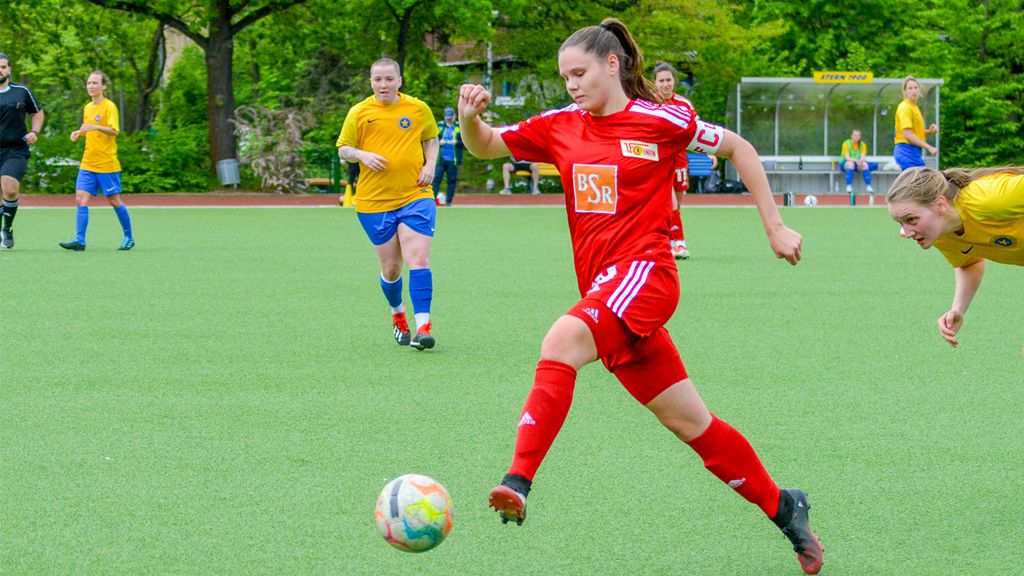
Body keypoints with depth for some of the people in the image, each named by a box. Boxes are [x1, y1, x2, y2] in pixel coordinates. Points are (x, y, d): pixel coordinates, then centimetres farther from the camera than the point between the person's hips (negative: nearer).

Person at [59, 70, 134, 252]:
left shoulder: (109, 107, -8)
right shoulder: (87, 108, 14)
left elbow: (114, 131, -21)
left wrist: (95, 127, -36)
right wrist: (79, 133, 7)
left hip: (107, 164, -6)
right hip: (87, 163, 6)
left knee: (114, 201, 3)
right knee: (81, 199, -7)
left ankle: (129, 237, 19)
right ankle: (79, 240, -10)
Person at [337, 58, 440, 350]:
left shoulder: (419, 109, 4)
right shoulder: (359, 112, 1)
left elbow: (431, 139, 19)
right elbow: (343, 149, 8)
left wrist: (430, 165, 1)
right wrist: (362, 155, -14)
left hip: (415, 196, -1)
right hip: (374, 202, 1)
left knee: (418, 259, -16)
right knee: (390, 268, 5)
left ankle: (423, 327, -18)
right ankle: (397, 315, 34)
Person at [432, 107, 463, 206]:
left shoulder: (459, 127, 5)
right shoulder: (439, 126, 8)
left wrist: (457, 142, -15)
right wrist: (439, 142, -9)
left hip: (453, 160, 0)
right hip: (441, 158, 0)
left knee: (452, 180, 2)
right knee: (436, 178, -7)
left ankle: (449, 200, 7)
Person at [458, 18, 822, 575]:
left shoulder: (660, 121, -2)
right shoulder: (561, 126, 12)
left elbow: (738, 148, 9)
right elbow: (486, 147, 14)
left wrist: (774, 227, 8)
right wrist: (470, 117, -9)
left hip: (644, 272, -6)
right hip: (603, 291, 6)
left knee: (562, 341, -33)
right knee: (690, 423, 9)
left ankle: (518, 483, -41)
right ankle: (782, 507, 24)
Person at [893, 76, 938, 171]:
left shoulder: (915, 107, 19)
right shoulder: (905, 107, -11)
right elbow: (907, 134, -19)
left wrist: (930, 131, 4)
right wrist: (929, 147, -18)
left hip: (914, 152, 10)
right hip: (907, 151, -10)